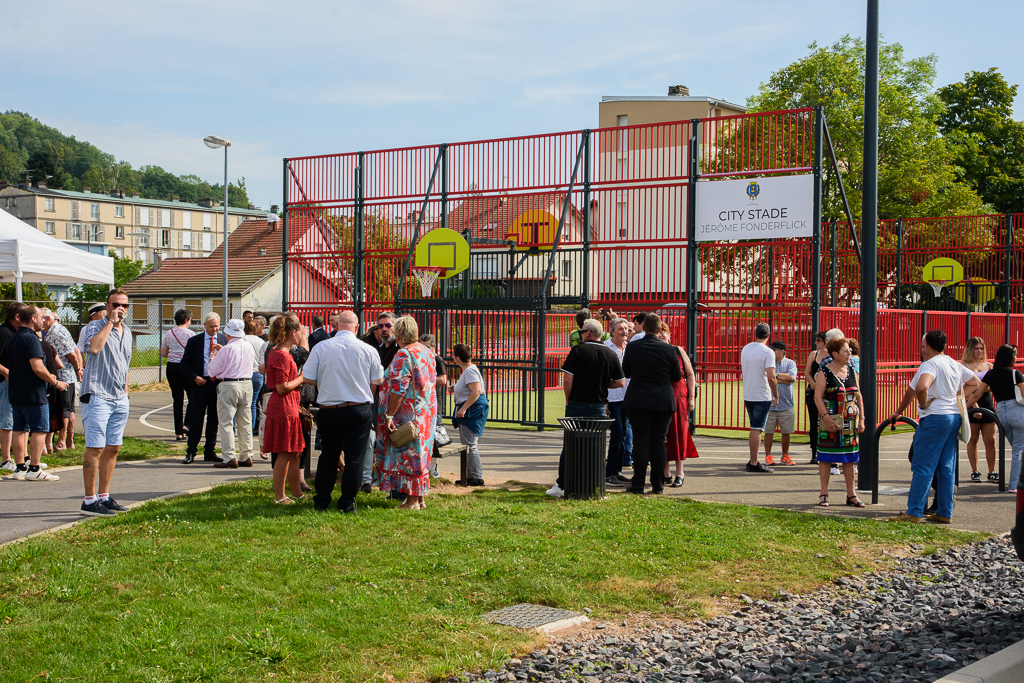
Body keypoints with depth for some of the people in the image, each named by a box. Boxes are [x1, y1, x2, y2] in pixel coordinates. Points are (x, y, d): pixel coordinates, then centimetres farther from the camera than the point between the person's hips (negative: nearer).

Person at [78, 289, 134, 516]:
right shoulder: (94, 327, -6)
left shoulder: (127, 332, 17)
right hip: (97, 396, -7)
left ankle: (104, 496, 16)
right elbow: (94, 346, -29)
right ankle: (89, 501, -5)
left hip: (119, 399, 7)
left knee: (113, 449, 9)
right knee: (95, 449, -9)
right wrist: (110, 322, -21)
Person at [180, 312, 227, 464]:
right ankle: (191, 452, 7)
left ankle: (210, 452, 15)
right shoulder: (194, 341, 3)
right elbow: (185, 362, 5)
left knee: (214, 419, 7)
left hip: (218, 383, 2)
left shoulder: (224, 340, 7)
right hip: (200, 383, -2)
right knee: (196, 418, 0)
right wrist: (194, 377, -7)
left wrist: (223, 350, -15)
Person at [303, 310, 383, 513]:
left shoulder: (321, 348, -7)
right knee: (355, 457, 6)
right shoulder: (368, 350, -5)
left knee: (328, 456, 14)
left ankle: (321, 501, 21)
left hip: (329, 410, 1)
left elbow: (307, 378, -3)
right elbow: (376, 383, 3)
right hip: (360, 410, -1)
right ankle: (347, 502, 8)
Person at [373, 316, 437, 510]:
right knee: (419, 454, 14)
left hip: (408, 413, -9)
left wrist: (389, 415, -20)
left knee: (407, 456, -2)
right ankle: (420, 498, 19)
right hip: (427, 412, 9)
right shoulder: (427, 352, 10)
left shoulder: (404, 354, -17)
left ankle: (412, 501, 1)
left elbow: (398, 389, -22)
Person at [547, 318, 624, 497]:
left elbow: (568, 378, -11)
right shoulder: (611, 354, 2)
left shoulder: (577, 351, -7)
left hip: (576, 405, -2)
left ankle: (561, 486, 7)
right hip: (599, 407, 2)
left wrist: (568, 399, 2)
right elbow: (620, 382, 5)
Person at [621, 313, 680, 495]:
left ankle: (638, 484, 2)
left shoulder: (632, 347, -5)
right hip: (663, 402, 0)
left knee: (640, 441, 3)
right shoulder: (669, 349, -6)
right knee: (658, 442, 6)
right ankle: (658, 485, 9)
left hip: (638, 401, 0)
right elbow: (677, 377, 1)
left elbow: (626, 372, 7)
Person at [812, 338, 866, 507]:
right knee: (826, 457, 0)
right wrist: (826, 418, -19)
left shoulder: (852, 372, 10)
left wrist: (861, 419, 7)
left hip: (850, 422, 5)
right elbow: (817, 397, -11)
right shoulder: (824, 373, -6)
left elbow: (858, 396, 13)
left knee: (849, 458, 8)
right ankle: (824, 494, 9)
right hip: (830, 422, -5)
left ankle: (851, 494, 14)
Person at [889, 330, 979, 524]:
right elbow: (975, 383, 29)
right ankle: (945, 513, 14)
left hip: (935, 417, -8)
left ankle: (913, 513, -6)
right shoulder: (955, 365, 13)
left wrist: (923, 404, -14)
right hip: (954, 416, 8)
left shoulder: (930, 364, -12)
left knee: (923, 468, -6)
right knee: (946, 467, 12)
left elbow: (921, 387, -31)